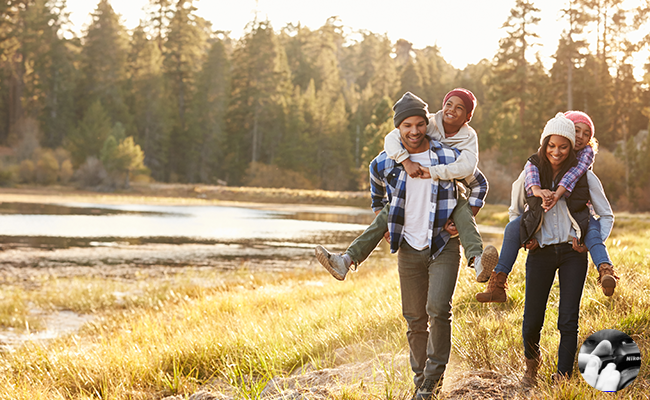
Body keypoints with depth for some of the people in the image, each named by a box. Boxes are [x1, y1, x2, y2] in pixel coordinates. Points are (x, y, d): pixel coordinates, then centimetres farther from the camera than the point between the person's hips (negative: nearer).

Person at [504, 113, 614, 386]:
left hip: (572, 252, -1)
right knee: (532, 320, 2)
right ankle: (531, 361, 33)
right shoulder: (531, 173, 1)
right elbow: (515, 210, 17)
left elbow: (606, 215, 7)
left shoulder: (584, 176, -2)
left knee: (568, 321, -6)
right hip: (540, 252, 1)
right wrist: (523, 238, 4)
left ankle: (563, 379, 4)